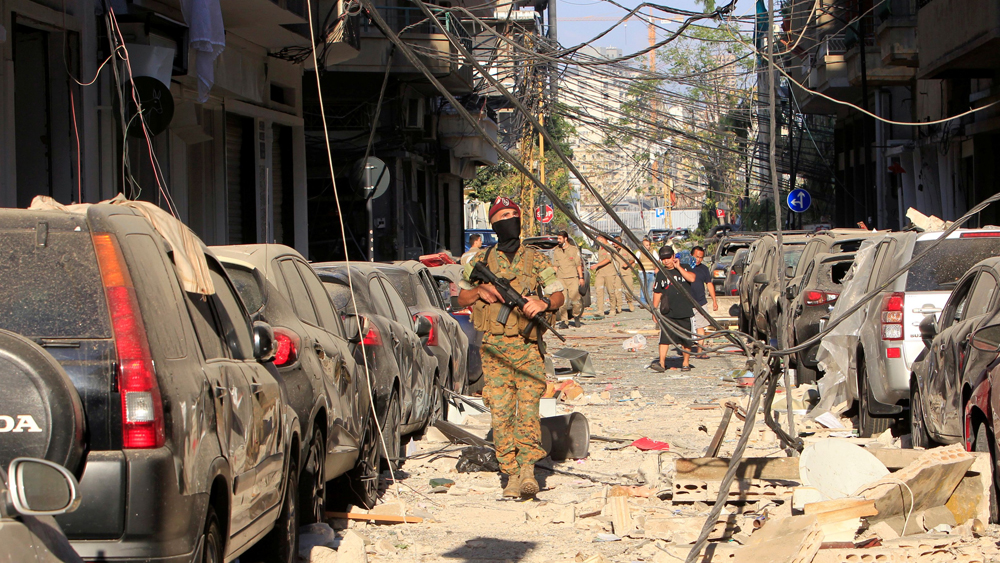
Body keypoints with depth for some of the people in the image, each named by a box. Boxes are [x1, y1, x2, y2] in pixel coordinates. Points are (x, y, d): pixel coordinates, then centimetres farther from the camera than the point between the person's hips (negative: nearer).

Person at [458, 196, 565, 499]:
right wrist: (480, 291, -2)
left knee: (528, 407, -12)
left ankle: (527, 467, -10)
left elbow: (559, 295, 6)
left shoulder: (535, 259, 8)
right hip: (494, 348, 1)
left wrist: (544, 303, -16)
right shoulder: (481, 261, 11)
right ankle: (511, 473, 3)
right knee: (500, 411, -2)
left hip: (528, 347, -1)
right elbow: (462, 297, 19)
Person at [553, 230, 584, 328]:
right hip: (560, 279, 2)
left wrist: (581, 277, 3)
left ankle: (576, 316, 14)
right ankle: (563, 320, -3)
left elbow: (579, 264, 8)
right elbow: (555, 266, 16)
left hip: (573, 277, -2)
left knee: (575, 299, -10)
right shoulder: (556, 251, 14)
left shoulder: (574, 249, 6)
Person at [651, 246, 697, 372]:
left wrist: (678, 267, -16)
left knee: (686, 340, 5)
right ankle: (662, 363, -12)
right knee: (664, 337, -9)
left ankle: (686, 363, 16)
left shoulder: (683, 268, 3)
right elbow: (657, 293, 16)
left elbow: (692, 278, -18)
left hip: (684, 311, -2)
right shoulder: (661, 274, 11)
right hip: (667, 312, 2)